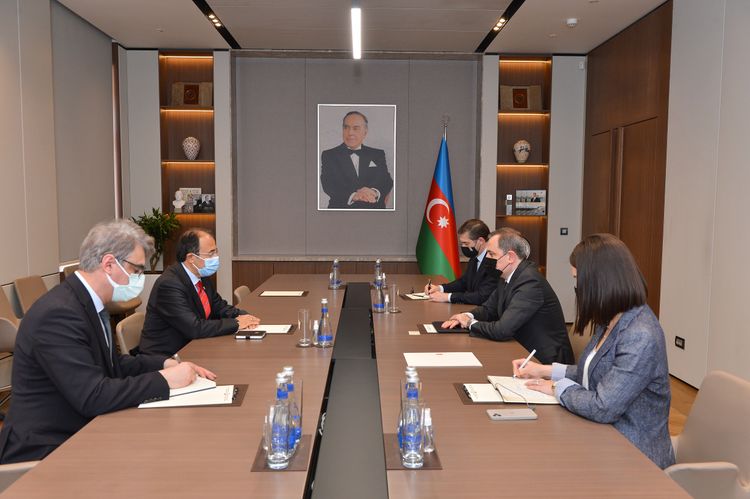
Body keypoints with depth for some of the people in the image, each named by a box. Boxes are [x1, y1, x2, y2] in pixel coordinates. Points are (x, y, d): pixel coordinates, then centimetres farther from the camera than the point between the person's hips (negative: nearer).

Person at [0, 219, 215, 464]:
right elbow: (93, 397, -28)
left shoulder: (87, 302, 5)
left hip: (80, 434, 8)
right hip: (44, 451, -8)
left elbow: (112, 364, 15)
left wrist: (167, 363, 1)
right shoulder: (58, 314, -24)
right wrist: (165, 379, -20)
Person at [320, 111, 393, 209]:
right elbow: (328, 185, -4)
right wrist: (353, 195, -23)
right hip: (342, 208, -1)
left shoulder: (378, 155, 16)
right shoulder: (329, 155, 10)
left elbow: (387, 181, 5)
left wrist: (375, 192, -19)